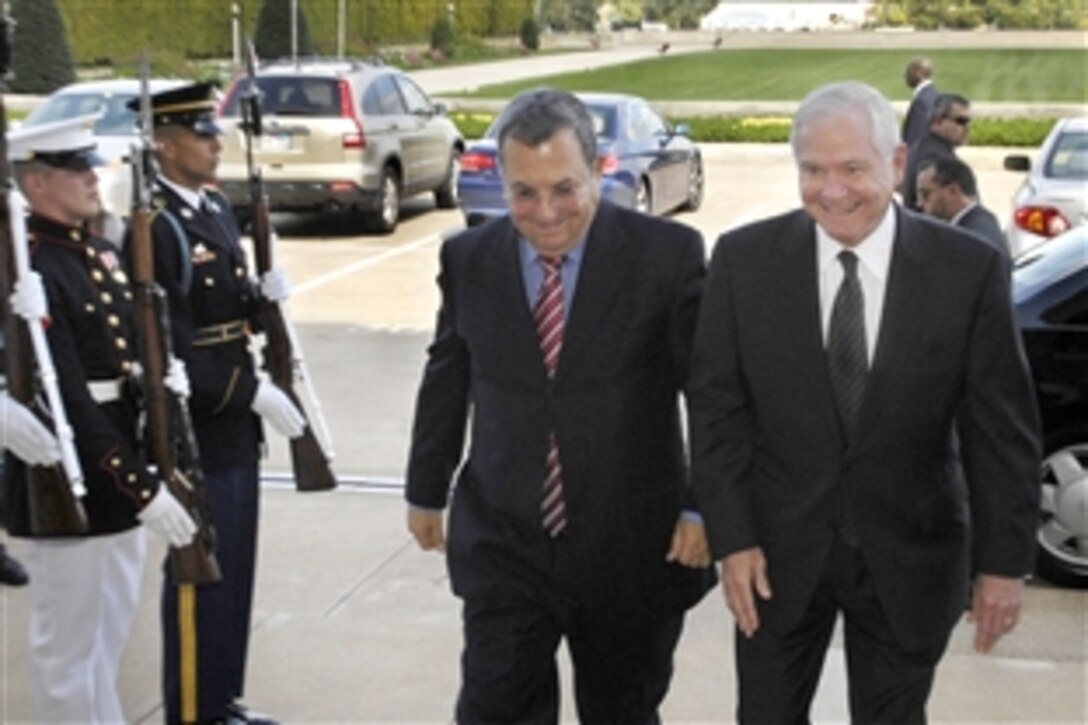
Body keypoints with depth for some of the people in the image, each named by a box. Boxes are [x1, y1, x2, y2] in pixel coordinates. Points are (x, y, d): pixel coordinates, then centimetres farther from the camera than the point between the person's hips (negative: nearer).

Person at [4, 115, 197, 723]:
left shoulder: (100, 251, 8)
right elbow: (67, 400, -24)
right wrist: (142, 489, -25)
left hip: (119, 463, 9)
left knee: (114, 621, 22)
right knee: (70, 638, 6)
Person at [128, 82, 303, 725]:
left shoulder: (217, 207, 10)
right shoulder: (156, 227, -18)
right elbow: (170, 346, -23)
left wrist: (263, 296, -3)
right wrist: (254, 392, -23)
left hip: (234, 423, 9)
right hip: (193, 430, -9)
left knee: (235, 569, 16)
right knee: (199, 574, 3)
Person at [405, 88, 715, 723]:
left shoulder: (667, 254, -11)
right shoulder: (468, 259, -1)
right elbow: (447, 380, 11)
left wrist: (705, 505, -9)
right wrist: (427, 491, 19)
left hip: (633, 549, -1)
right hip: (504, 547, 2)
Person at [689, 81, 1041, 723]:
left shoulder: (970, 269, -10)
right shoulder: (744, 259, -8)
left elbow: (1002, 429, -5)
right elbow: (717, 407, -4)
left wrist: (1004, 560, -5)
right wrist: (732, 538, -9)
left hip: (910, 556, 0)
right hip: (779, 550, 1)